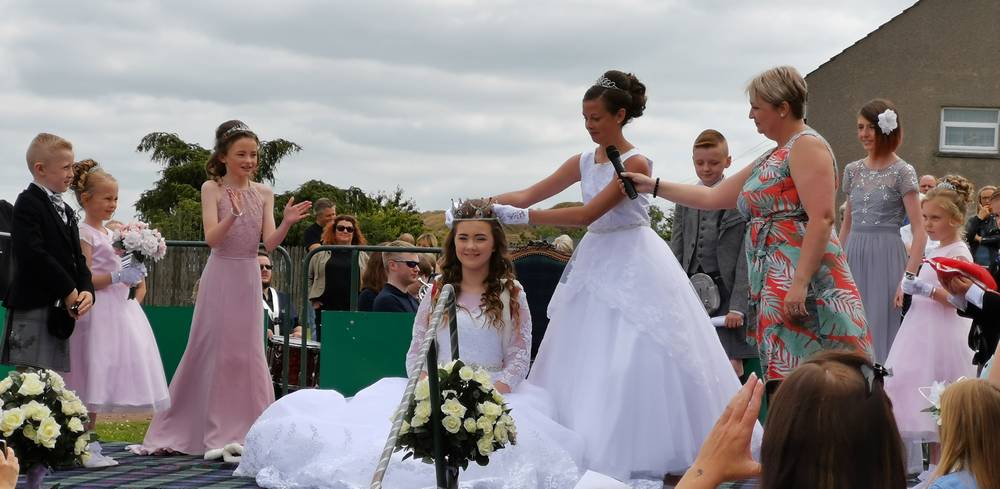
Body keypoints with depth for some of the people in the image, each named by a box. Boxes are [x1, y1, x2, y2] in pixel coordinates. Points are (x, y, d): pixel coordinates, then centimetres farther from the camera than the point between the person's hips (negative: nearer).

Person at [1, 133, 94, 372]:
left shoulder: (65, 211, 20)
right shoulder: (28, 203, -9)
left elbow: (77, 257, 15)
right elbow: (33, 254, -20)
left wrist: (86, 290, -5)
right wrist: (68, 291, -17)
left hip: (60, 313, 9)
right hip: (32, 306, -9)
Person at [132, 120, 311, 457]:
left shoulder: (264, 194, 5)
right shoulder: (212, 189, -4)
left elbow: (270, 243, -2)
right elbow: (212, 238, -14)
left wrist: (286, 223, -20)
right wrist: (233, 214, -31)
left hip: (249, 278, 3)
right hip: (220, 276, -3)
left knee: (247, 352, 5)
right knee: (211, 351, 0)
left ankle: (243, 431, 13)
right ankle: (214, 433, 7)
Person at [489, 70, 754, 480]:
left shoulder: (635, 163, -14)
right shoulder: (584, 162, 7)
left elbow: (587, 214, -22)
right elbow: (529, 194, 5)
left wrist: (521, 217, -25)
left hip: (635, 266, -7)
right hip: (596, 263, 7)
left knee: (641, 360, -7)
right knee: (584, 361, 6)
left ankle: (653, 453, 3)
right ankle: (594, 455, 12)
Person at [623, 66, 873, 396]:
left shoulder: (807, 146, -6)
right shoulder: (772, 159, 23)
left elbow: (822, 218, -17)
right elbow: (712, 197, 28)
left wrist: (800, 283, -23)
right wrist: (653, 186, 26)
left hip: (804, 290, -9)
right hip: (776, 291, 9)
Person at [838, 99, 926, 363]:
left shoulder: (902, 172, -5)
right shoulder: (853, 170, 11)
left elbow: (919, 233, -9)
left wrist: (908, 279, -17)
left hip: (886, 260, -5)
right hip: (854, 258, 5)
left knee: (880, 333, -3)